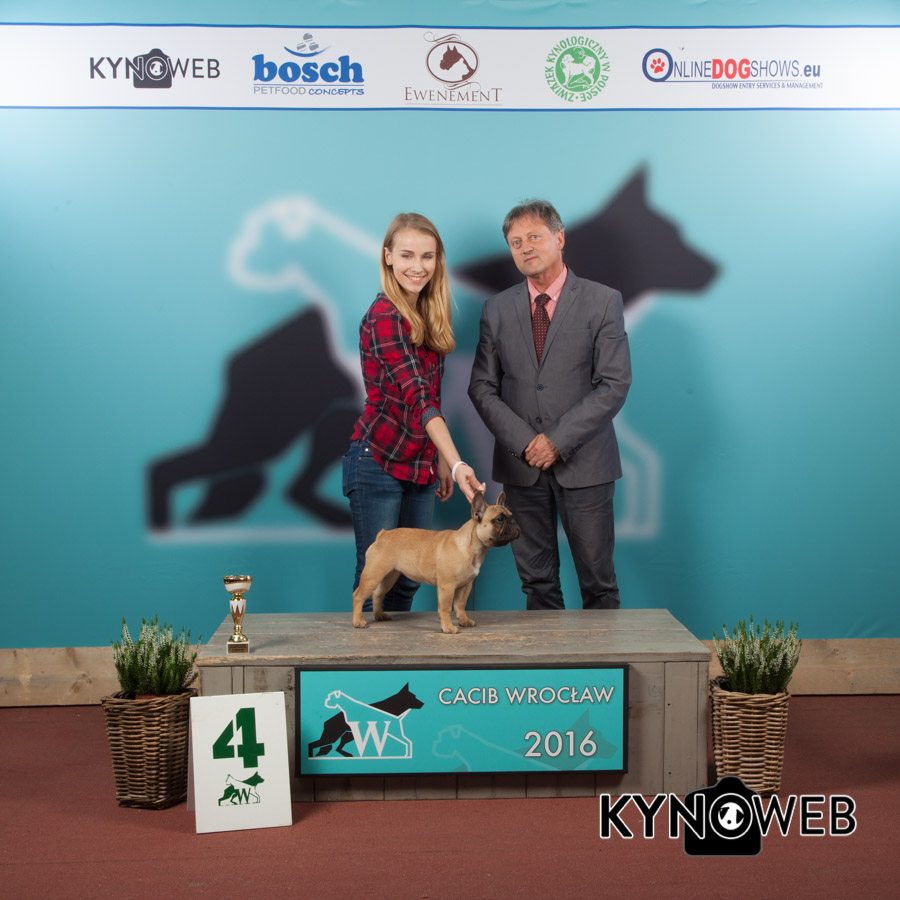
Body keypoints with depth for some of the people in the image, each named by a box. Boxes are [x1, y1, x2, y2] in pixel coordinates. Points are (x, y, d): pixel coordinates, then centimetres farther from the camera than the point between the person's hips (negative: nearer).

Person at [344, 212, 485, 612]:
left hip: (420, 468, 8)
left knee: (408, 579, 14)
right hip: (378, 463, -8)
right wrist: (457, 464, -36)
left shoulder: (428, 316, 9)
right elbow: (418, 397, -28)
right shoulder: (383, 318, -17)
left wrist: (442, 463, 14)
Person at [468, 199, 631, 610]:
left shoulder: (603, 302, 0)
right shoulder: (497, 309, 9)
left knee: (597, 581, 4)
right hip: (520, 464, 2)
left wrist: (558, 439, -14)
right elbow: (482, 388, 6)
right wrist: (523, 441, -9)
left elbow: (614, 385, -7)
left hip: (582, 462, -2)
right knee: (536, 581, 8)